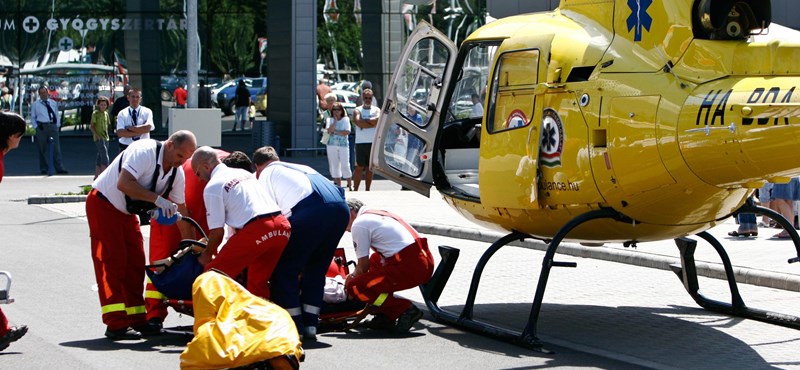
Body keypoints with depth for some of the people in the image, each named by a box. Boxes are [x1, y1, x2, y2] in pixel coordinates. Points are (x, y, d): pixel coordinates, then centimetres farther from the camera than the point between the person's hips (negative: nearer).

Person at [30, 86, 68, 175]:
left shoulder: (53, 103, 15)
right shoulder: (35, 104, 9)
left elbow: (57, 115, 18)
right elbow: (33, 117, 10)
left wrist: (58, 125, 6)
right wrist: (36, 127, -3)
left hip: (53, 126, 1)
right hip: (41, 127, -1)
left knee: (56, 147, -4)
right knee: (43, 149, 1)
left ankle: (59, 168, -5)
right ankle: (44, 169, 9)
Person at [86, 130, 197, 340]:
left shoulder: (176, 173, -2)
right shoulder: (144, 152, -26)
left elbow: (181, 209, 5)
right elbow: (124, 183, -37)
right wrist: (158, 199, -39)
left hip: (127, 212, 8)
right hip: (103, 203, -8)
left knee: (135, 264, 5)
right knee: (112, 262, -13)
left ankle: (136, 320, 11)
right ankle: (116, 325, -15)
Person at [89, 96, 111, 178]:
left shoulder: (106, 114, 13)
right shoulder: (95, 113, -6)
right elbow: (91, 126, -7)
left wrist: (106, 135, 10)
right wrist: (97, 135, -16)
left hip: (105, 138, 7)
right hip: (99, 138, -7)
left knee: (100, 157, 11)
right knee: (104, 156, -16)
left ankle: (97, 175, 17)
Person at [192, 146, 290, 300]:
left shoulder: (212, 187, 2)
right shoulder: (244, 173, 26)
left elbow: (217, 231, 0)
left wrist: (207, 254, 19)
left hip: (256, 231, -8)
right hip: (282, 227, 8)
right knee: (258, 283, 19)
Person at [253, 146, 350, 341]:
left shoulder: (266, 174, 21)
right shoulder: (301, 168, 39)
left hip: (311, 211, -7)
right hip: (341, 208, 7)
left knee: (284, 268, 8)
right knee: (316, 268, 23)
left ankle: (293, 327, 7)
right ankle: (310, 325, 21)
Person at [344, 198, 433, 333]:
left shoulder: (358, 224, 0)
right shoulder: (380, 215, 28)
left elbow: (363, 265, 3)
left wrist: (352, 279, 21)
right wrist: (354, 275, 38)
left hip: (409, 267, -10)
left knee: (354, 288, -6)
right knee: (375, 260, 33)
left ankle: (405, 309, -11)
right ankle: (385, 317, 23)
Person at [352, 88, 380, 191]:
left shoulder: (376, 110, 11)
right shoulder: (358, 110, 5)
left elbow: (378, 120, -12)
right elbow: (359, 123, -14)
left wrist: (365, 120, -8)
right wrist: (372, 123, -9)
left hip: (373, 143, 2)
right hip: (361, 143, -2)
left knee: (370, 168, 6)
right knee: (359, 168, -5)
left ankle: (367, 190, 11)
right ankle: (355, 190, -3)